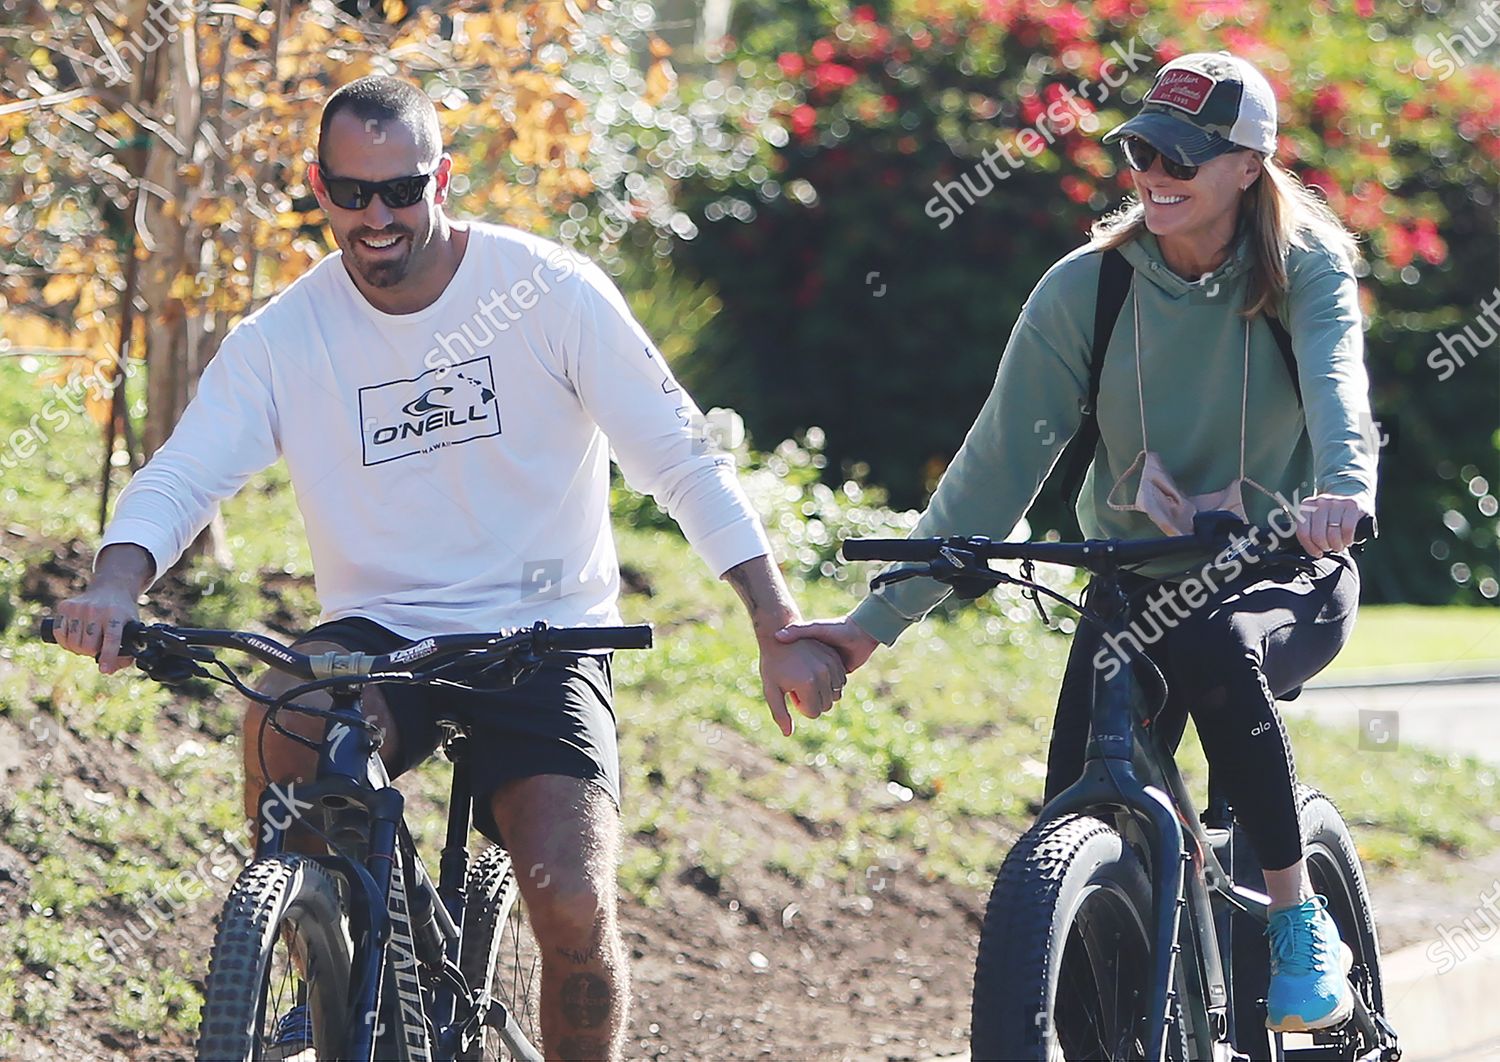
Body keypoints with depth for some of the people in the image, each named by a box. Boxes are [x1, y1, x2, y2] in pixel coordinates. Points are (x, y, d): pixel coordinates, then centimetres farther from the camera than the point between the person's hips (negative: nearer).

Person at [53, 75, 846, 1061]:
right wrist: (116, 584, -30)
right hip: (381, 636, 1)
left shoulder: (554, 292, -7)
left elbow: (684, 460, -6)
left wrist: (780, 632, -12)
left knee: (576, 908, -21)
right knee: (281, 719, -33)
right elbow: (182, 475, -8)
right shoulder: (281, 337, -1)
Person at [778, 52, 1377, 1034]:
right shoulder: (1084, 290, -8)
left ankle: (1302, 924, -24)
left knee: (1216, 653, -37)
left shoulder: (1306, 270, -11)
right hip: (1134, 584, 2)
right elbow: (1000, 462, -10)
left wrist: (1344, 489, -54)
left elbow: (1336, 376, -31)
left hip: (1287, 578, -2)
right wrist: (880, 619, -18)